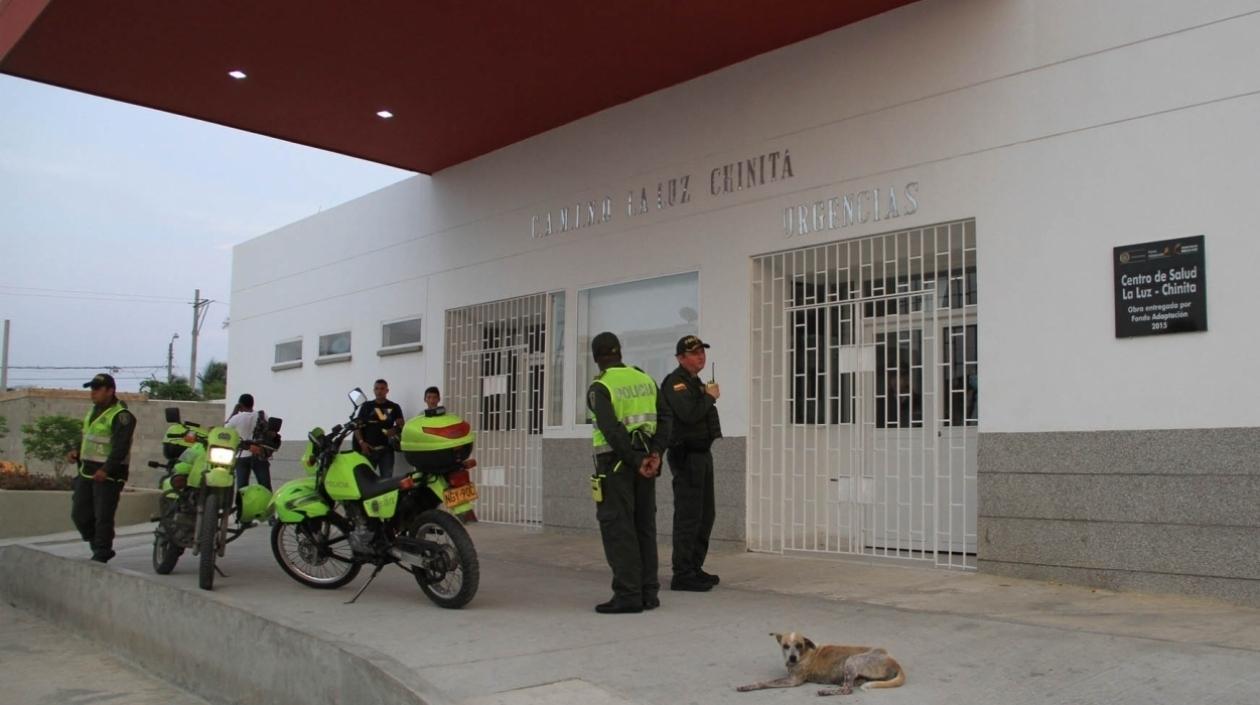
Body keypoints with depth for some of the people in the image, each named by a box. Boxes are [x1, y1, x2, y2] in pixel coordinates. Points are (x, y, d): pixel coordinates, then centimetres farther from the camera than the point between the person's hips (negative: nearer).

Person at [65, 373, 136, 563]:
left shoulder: (121, 416, -13)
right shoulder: (93, 411, 17)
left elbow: (121, 448, -21)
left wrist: (106, 470, -29)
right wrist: (77, 453, 8)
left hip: (108, 475, -9)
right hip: (87, 472, 9)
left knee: (103, 517, -6)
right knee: (79, 514, 10)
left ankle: (101, 555, 4)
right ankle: (100, 548, 25)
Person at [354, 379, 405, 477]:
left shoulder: (394, 407, 10)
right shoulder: (366, 406, 10)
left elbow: (401, 425, 7)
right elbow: (357, 426, 7)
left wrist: (396, 429, -16)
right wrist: (361, 442, -7)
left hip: (386, 449, 0)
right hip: (368, 449, 0)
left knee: (387, 478, -2)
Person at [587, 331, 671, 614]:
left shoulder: (600, 388, -9)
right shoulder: (645, 379, 10)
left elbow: (612, 430, -20)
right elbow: (664, 420, 3)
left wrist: (636, 462, -16)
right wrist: (654, 452, -5)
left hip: (615, 462, -6)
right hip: (644, 457, 6)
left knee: (617, 527, -3)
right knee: (644, 525, 11)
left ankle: (628, 595, -5)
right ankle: (649, 593, 14)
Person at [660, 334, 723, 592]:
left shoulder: (696, 382, 20)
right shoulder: (676, 382, -12)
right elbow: (688, 413, -26)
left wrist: (709, 396, 11)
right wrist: (710, 397, -14)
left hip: (702, 454, 10)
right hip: (686, 455, -10)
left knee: (706, 514, 14)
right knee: (688, 516, -10)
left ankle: (695, 568, 23)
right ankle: (682, 575, -6)